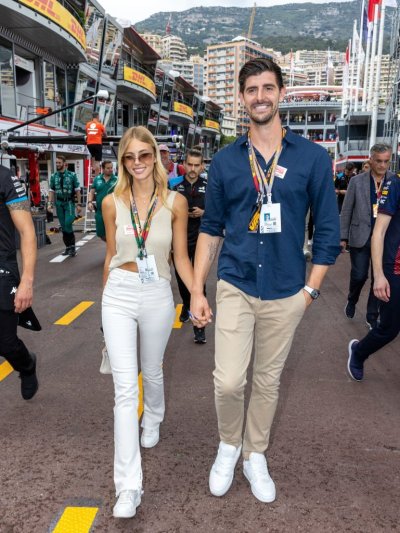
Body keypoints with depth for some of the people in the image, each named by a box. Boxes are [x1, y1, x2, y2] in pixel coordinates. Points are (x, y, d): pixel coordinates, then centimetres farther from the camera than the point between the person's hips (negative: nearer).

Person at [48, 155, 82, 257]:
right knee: (63, 226, 7)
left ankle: (72, 246, -2)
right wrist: (50, 203, 1)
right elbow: (51, 191, 11)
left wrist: (79, 204, -5)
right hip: (59, 203, 4)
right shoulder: (53, 176, 7)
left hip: (69, 202, -4)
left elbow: (77, 190, -1)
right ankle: (68, 246, 17)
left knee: (68, 224, -15)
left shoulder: (72, 175, -2)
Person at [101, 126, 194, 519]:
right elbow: (111, 255, 8)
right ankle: (128, 486, 3)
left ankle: (152, 420, 55)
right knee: (125, 387, -5)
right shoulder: (112, 202, -1)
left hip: (157, 296, 0)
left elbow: (181, 257, -1)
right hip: (118, 296, 0)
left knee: (151, 371, 21)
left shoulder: (175, 201, -4)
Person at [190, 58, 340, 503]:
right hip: (235, 287, 0)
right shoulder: (225, 160, 2)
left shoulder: (312, 158, -1)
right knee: (228, 382, -6)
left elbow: (327, 230, 2)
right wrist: (197, 291, 1)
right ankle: (229, 445, 27)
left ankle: (255, 456, 37)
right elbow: (211, 229, 5)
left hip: (286, 294, 0)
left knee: (268, 380, 14)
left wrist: (311, 289, -1)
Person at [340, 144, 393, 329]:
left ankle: (372, 316, 22)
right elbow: (346, 211, 2)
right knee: (359, 275, 3)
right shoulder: (357, 181, -2)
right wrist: (343, 237, 1)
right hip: (360, 237, -1)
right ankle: (351, 301, 35)